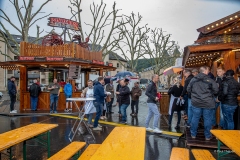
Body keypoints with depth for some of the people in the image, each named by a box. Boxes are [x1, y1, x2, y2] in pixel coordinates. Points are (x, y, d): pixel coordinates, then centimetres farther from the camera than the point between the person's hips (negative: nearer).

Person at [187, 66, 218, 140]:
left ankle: (193, 134, 21)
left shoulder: (193, 79, 2)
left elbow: (188, 89, 6)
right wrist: (210, 94, 11)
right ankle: (207, 136, 20)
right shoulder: (210, 80, -10)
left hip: (196, 102, 3)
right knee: (207, 119, 9)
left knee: (195, 118, 11)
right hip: (208, 103, -3)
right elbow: (216, 90, -9)